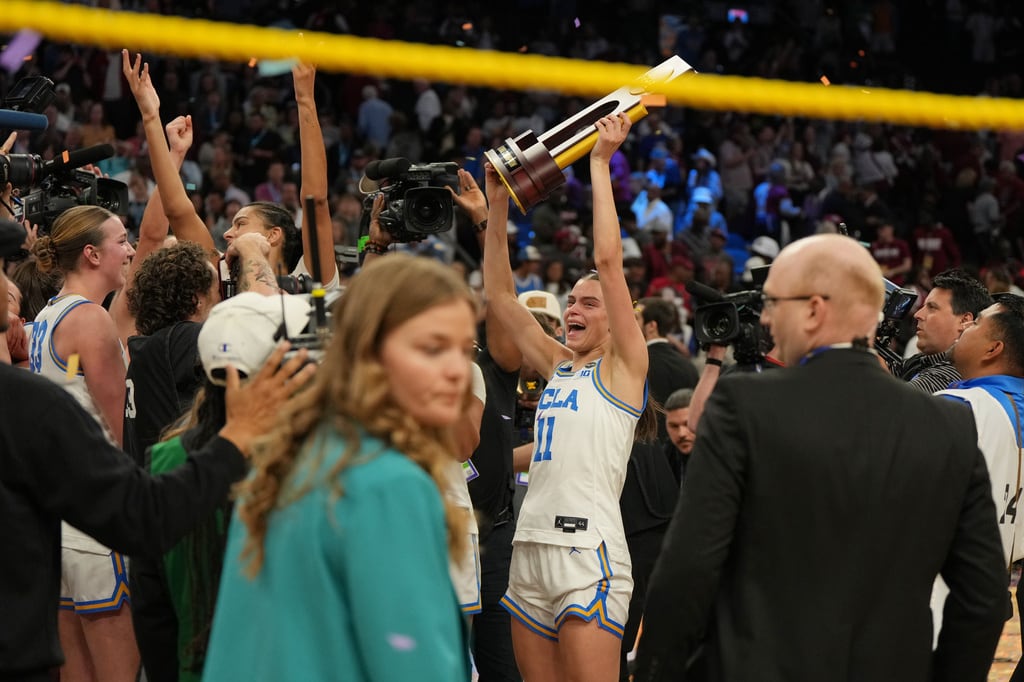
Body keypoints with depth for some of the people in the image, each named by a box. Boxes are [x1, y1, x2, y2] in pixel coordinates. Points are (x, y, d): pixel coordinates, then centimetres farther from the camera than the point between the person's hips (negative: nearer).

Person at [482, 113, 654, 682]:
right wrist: (497, 207, 13)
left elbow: (608, 259, -7)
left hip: (589, 553, -7)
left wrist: (600, 164, -3)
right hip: (530, 547, 7)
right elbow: (499, 295, 19)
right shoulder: (557, 365, 19)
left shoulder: (623, 367, 2)